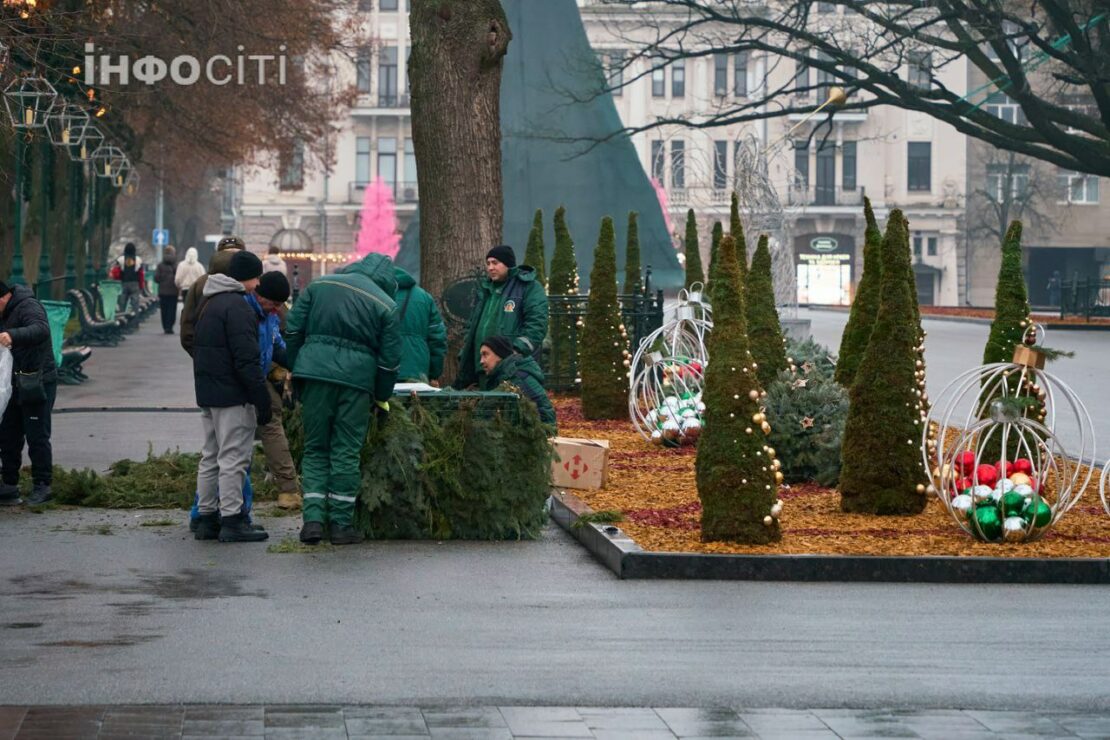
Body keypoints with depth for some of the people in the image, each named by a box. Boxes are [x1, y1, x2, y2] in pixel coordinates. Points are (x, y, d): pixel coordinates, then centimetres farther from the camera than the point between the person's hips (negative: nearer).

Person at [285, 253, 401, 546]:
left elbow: (293, 330, 8)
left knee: (315, 448, 10)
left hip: (314, 372, 2)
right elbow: (389, 359, 4)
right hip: (357, 378, -2)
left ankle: (313, 518, 1)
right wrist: (382, 398, 16)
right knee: (346, 452, 5)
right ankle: (341, 524, 6)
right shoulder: (386, 305, 4)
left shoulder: (319, 285, 10)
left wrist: (295, 370, 17)